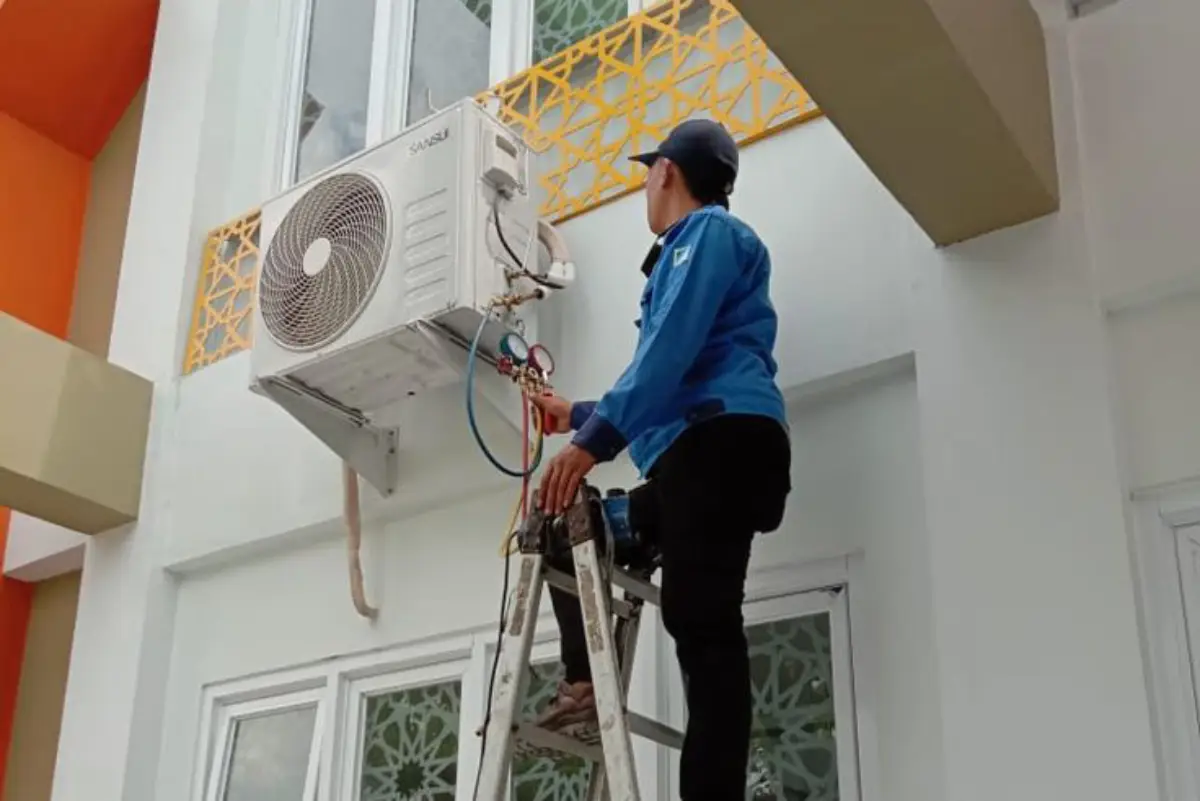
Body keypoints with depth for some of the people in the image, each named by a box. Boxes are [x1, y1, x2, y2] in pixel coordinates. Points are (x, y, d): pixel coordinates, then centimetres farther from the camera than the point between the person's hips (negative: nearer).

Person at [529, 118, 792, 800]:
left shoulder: (710, 230, 4)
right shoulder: (686, 252, 33)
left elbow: (671, 351, -13)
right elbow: (674, 382, 40)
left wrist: (594, 440, -20)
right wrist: (580, 416, 51)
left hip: (724, 442, -10)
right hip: (697, 457, 10)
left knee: (699, 623, -19)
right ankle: (587, 684, 3)